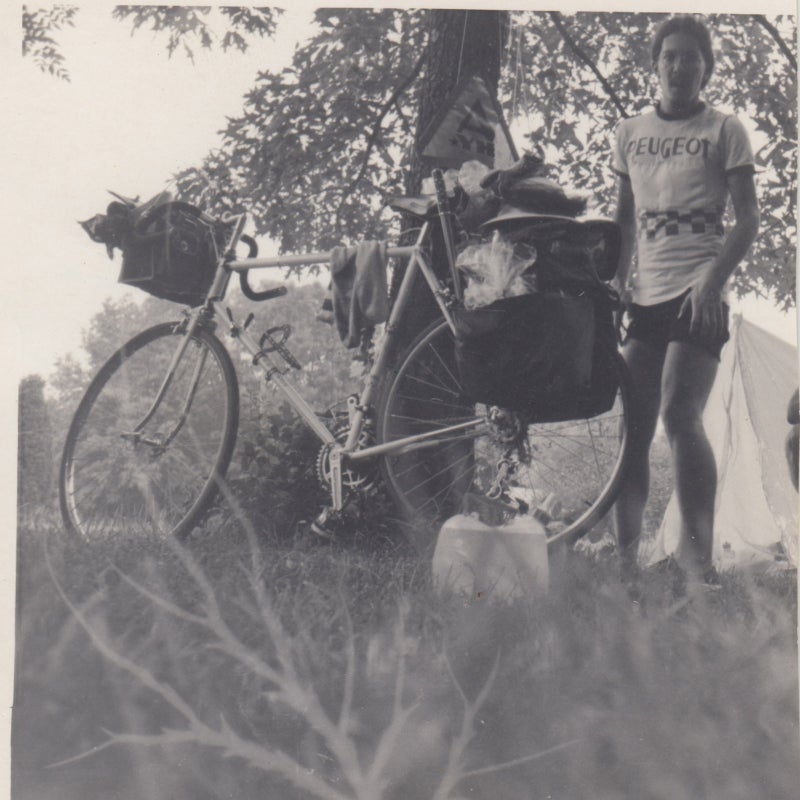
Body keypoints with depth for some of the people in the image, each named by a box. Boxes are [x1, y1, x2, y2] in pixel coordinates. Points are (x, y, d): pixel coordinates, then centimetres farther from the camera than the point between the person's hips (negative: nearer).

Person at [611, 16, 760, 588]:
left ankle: (697, 550, -12)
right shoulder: (630, 133, 17)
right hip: (645, 298, 4)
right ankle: (627, 554, 6)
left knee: (680, 417, -19)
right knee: (633, 428, 1)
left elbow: (748, 220, -1)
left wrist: (714, 280, -15)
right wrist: (618, 281, 6)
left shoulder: (724, 130, 5)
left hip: (698, 295, -4)